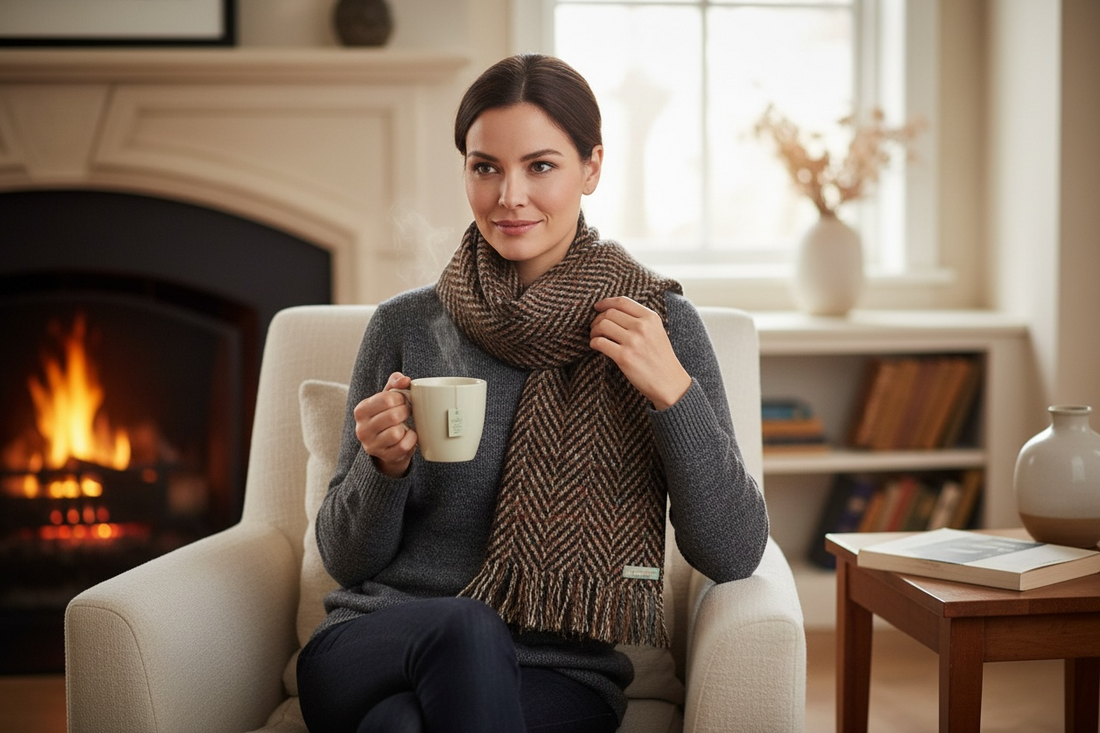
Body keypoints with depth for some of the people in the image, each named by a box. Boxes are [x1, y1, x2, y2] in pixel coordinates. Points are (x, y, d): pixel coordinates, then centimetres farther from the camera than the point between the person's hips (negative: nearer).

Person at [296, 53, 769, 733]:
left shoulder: (661, 324, 0)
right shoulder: (406, 326, 3)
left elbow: (735, 556, -3)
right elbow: (347, 561, 8)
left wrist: (672, 393, -14)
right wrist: (384, 466, -13)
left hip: (558, 676, -1)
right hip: (375, 647, 2)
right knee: (465, 626, -33)